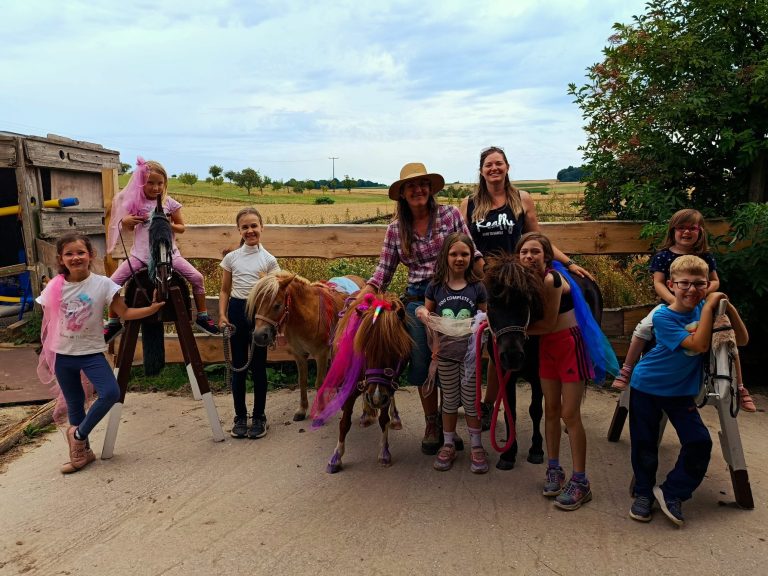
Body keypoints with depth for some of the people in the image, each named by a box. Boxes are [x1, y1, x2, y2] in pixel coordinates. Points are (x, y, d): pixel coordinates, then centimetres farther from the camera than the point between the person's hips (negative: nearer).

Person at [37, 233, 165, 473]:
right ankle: (82, 451, 30)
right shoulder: (54, 288, -4)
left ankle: (78, 434, 4)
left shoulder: (102, 284, -10)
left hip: (91, 352, -2)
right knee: (74, 404, 10)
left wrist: (152, 308, -20)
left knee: (111, 393, -21)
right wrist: (46, 354, 10)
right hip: (63, 355, 2)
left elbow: (124, 313, -7)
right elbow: (48, 323, 7)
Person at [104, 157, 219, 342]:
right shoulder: (135, 201, 0)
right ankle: (113, 322, 12)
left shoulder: (169, 203, -2)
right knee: (113, 282, -9)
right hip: (140, 253, 1)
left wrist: (169, 225, -14)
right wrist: (125, 221, -10)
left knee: (197, 278, -13)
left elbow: (181, 227, 6)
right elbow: (129, 227, 13)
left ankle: (202, 316, 5)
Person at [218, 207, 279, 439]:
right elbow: (225, 291, 8)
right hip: (237, 311, 2)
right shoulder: (231, 258, 3)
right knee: (238, 366, 8)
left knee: (258, 366, 6)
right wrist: (222, 315, -4)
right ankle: (240, 417, 21)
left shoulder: (268, 259, -1)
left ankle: (259, 417, 19)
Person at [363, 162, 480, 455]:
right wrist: (364, 293, -9)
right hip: (417, 299, 2)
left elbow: (470, 252, 1)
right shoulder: (396, 229, 5)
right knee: (422, 365, 6)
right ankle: (431, 425, 25)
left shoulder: (450, 214, 0)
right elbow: (384, 271, 4)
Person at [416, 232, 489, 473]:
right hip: (445, 354, 1)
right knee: (450, 401, 13)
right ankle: (448, 445, 28)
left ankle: (476, 446, 25)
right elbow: (427, 313, 7)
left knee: (471, 401, 9)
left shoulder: (477, 287, -4)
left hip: (470, 353, -1)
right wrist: (421, 312, -15)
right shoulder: (435, 287, -3)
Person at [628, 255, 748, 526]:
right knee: (644, 444, 5)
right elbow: (699, 344, -30)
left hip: (681, 391, 4)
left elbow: (742, 340, -6)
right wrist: (709, 308, -28)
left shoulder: (705, 308, -6)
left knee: (699, 442, -6)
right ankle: (644, 493, 26)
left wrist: (728, 308, -18)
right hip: (647, 386, -4)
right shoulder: (663, 316, -21)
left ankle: (671, 493, 12)